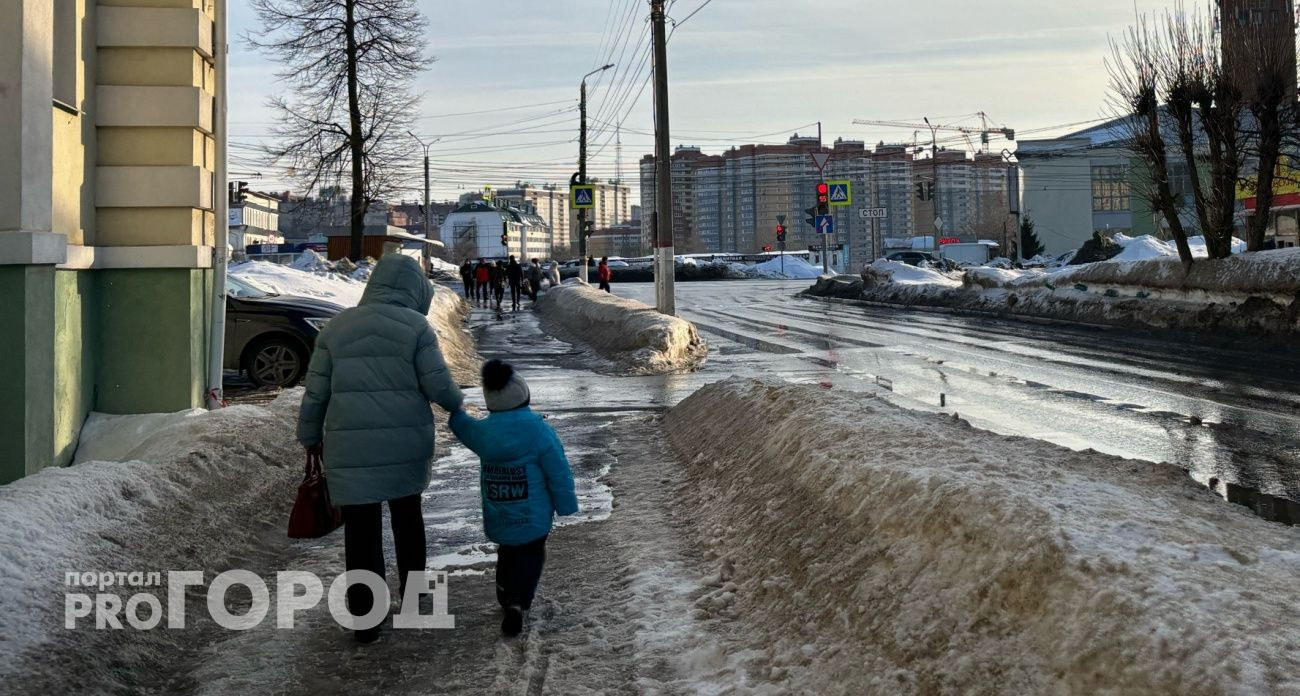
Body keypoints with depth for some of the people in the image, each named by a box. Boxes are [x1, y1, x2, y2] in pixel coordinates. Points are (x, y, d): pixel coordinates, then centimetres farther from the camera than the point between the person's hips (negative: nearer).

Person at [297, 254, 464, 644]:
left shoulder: (337, 327, 4)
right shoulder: (416, 326, -4)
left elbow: (315, 392, 6)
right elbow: (438, 386, -6)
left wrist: (310, 436, 18)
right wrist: (457, 404, 15)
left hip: (350, 448, 1)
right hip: (407, 444, -1)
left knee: (361, 531, 5)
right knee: (407, 514, 22)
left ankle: (365, 620, 9)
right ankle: (412, 586, 36)